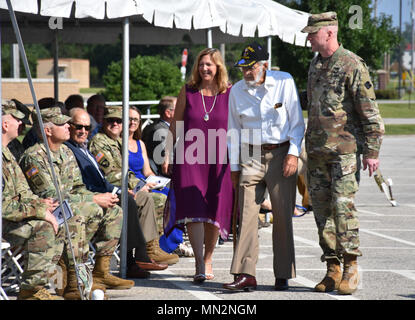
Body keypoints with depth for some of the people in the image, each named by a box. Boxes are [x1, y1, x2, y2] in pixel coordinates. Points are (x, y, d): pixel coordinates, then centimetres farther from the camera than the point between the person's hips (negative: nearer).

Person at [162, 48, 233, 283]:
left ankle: (208, 259, 23)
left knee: (215, 211, 5)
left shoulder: (230, 94, 3)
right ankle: (199, 265, -12)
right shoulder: (188, 92, 5)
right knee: (193, 210, -11)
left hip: (218, 160, 0)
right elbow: (175, 124, 10)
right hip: (190, 158, 0)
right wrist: (168, 154, 6)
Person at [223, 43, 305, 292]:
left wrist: (293, 154, -8)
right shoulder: (237, 91, 7)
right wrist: (234, 166, 11)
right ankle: (245, 274, -8)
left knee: (283, 216, 0)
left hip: (280, 154, -2)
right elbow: (235, 130, 14)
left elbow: (297, 122, 1)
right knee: (247, 214, -7)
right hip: (251, 157, 2)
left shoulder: (284, 82, -2)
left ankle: (283, 275, 7)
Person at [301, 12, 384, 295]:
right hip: (316, 149, 7)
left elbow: (370, 110, -10)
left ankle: (351, 268, -4)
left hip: (344, 149, -7)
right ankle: (333, 270, 10)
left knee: (343, 205, -12)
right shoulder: (316, 65, 15)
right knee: (322, 209, 5)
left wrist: (372, 151, -13)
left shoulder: (352, 65, -9)